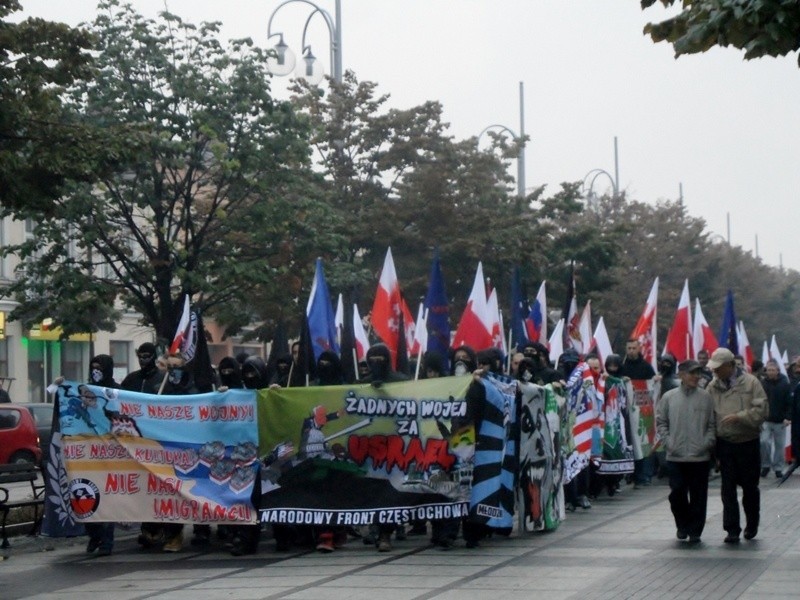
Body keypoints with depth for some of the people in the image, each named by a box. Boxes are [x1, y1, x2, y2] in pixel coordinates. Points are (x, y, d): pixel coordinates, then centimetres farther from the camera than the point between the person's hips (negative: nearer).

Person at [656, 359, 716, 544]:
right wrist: (668, 442, -2)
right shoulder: (669, 397, 4)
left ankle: (695, 530, 14)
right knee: (677, 492, 2)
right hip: (675, 456, 1)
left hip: (700, 457, 0)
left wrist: (708, 443, -7)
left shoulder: (706, 397, 2)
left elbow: (712, 424, 5)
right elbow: (661, 422, 9)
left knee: (698, 496, 3)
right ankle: (683, 525, 24)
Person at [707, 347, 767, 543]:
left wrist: (738, 417, -21)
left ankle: (752, 525, 28)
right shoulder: (713, 386, 4)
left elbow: (760, 410, -12)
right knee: (728, 488, -1)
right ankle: (732, 529, 2)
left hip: (748, 442, -2)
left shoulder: (750, 383, -6)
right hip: (725, 444, 2)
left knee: (749, 486, 8)